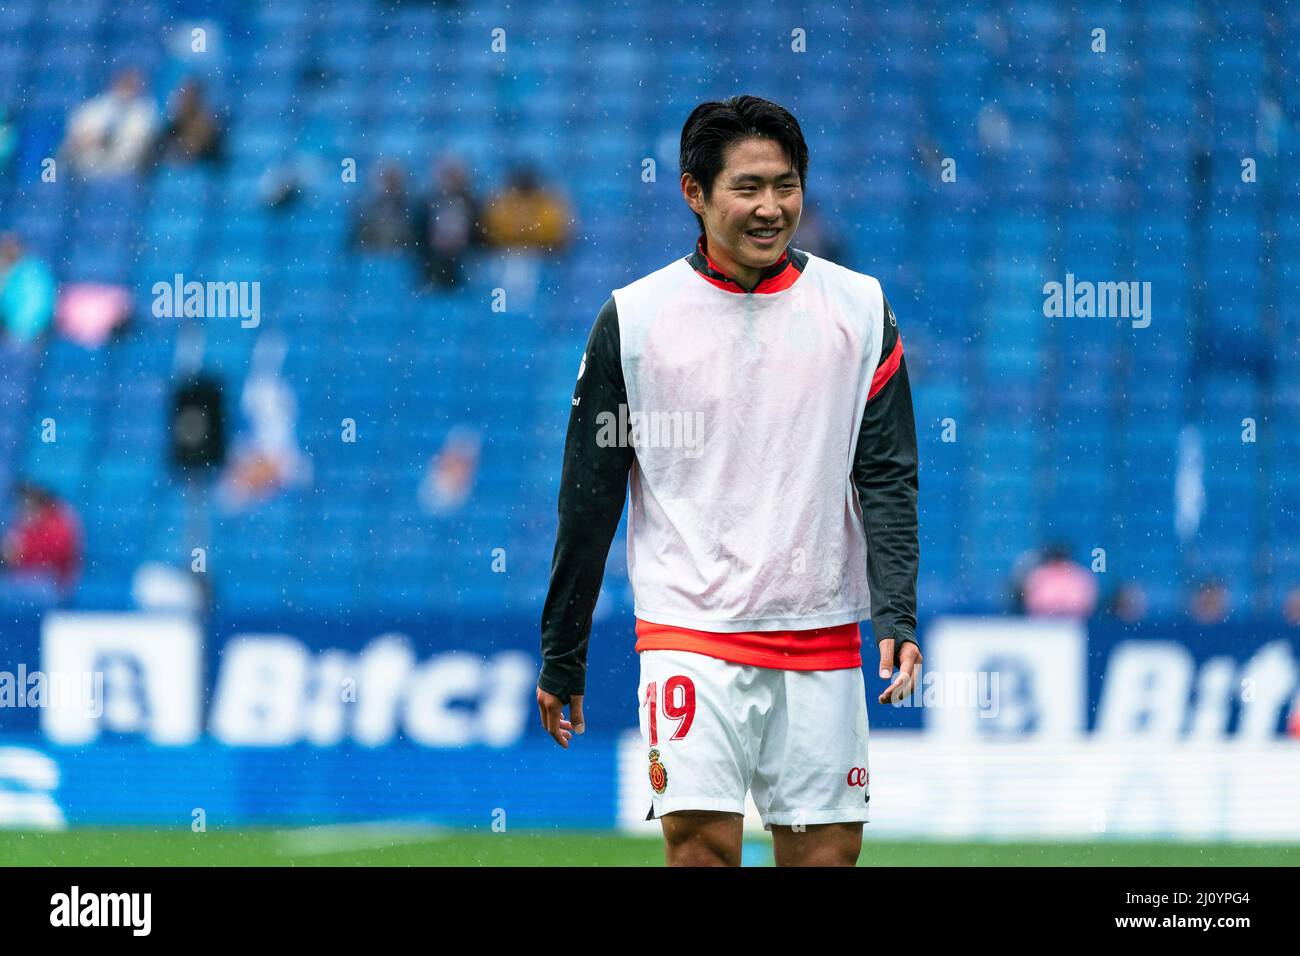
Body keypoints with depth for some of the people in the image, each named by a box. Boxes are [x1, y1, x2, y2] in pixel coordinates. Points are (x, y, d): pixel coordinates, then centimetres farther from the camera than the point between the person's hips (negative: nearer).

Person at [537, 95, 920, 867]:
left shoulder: (859, 310, 5)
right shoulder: (635, 318, 1)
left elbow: (888, 477, 4)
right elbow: (588, 498, 6)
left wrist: (896, 614, -10)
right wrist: (562, 657, 7)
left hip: (820, 641, 2)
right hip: (690, 632, -2)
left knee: (827, 848, 3)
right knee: (701, 837, -16)